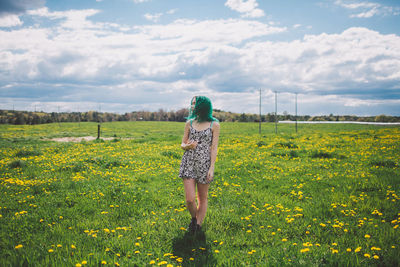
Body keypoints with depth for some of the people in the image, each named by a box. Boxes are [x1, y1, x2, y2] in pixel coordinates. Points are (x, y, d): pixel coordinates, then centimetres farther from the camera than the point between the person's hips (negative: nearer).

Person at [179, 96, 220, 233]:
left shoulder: (214, 125, -2)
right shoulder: (189, 123, 7)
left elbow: (214, 148, -4)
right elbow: (182, 144, 11)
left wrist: (211, 168, -10)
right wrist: (188, 146, -13)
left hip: (204, 164, -2)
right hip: (189, 163, 2)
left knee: (202, 198, 9)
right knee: (189, 199, -5)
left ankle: (199, 224, 26)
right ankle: (194, 218, 25)